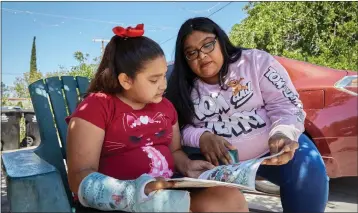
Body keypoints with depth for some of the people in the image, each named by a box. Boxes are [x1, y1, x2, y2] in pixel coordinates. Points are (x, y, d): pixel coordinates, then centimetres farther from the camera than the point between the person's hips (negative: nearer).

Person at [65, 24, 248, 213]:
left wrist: (186, 166, 0)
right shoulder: (95, 106, -7)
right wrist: (132, 193, -29)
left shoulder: (165, 106, 12)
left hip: (170, 192, 7)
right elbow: (79, 178, -12)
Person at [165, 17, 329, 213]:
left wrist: (282, 135, -29)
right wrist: (201, 137, -23)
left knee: (309, 171, -27)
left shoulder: (256, 61, -3)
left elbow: (286, 104, -8)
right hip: (222, 160, 1)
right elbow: (180, 130, -1)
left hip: (272, 148, 0)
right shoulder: (183, 88, 1)